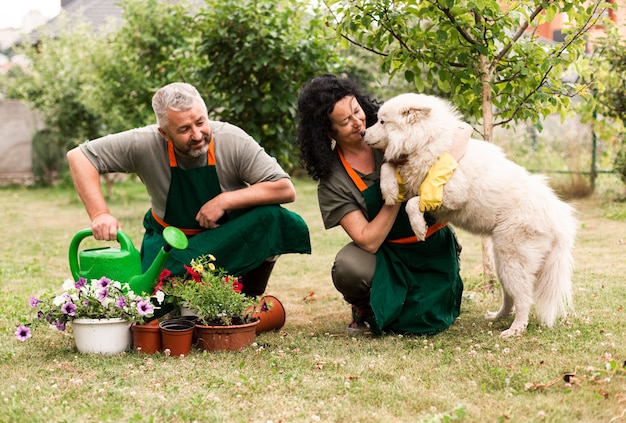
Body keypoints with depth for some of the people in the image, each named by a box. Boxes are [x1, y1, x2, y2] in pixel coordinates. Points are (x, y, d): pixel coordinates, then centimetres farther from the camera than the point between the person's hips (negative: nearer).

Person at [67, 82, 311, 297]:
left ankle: (247, 300, -11)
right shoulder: (145, 144, -23)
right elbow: (78, 156, -19)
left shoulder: (233, 141, -23)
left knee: (270, 217, -31)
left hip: (229, 236, 0)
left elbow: (286, 189, -23)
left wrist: (225, 200, -31)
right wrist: (100, 215, -31)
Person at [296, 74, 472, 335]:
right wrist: (398, 193, -26)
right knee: (348, 266, -33)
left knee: (422, 323, -14)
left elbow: (463, 129, -10)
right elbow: (368, 241, -20)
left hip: (434, 248, 2)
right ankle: (364, 308, 3)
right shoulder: (333, 181, -14)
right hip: (387, 254, -1)